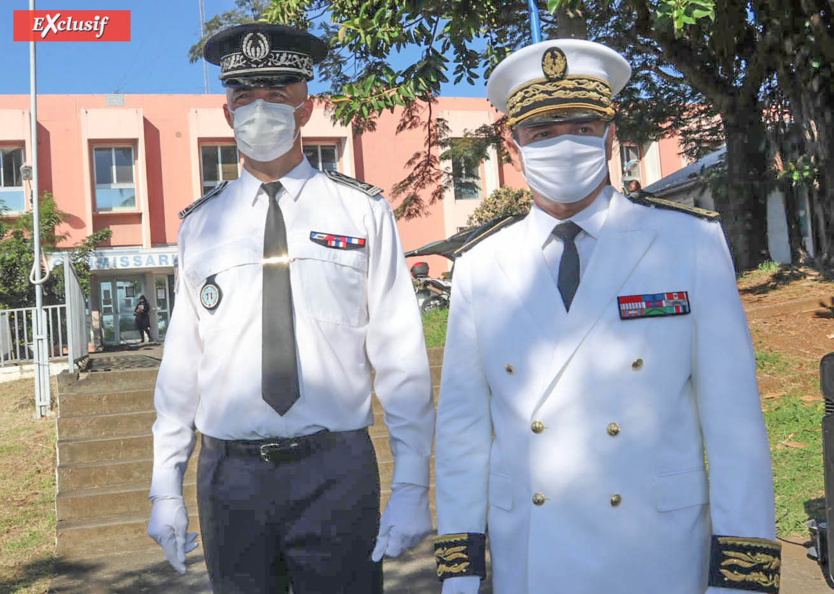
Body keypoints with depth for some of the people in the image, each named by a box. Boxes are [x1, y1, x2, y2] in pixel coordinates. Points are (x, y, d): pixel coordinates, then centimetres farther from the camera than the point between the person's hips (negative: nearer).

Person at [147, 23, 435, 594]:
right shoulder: (201, 224, 7)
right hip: (230, 476, 2)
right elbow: (181, 361, 8)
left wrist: (412, 486, -6)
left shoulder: (362, 211, 1)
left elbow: (400, 356, -2)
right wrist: (167, 485, 6)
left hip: (336, 475, -2)